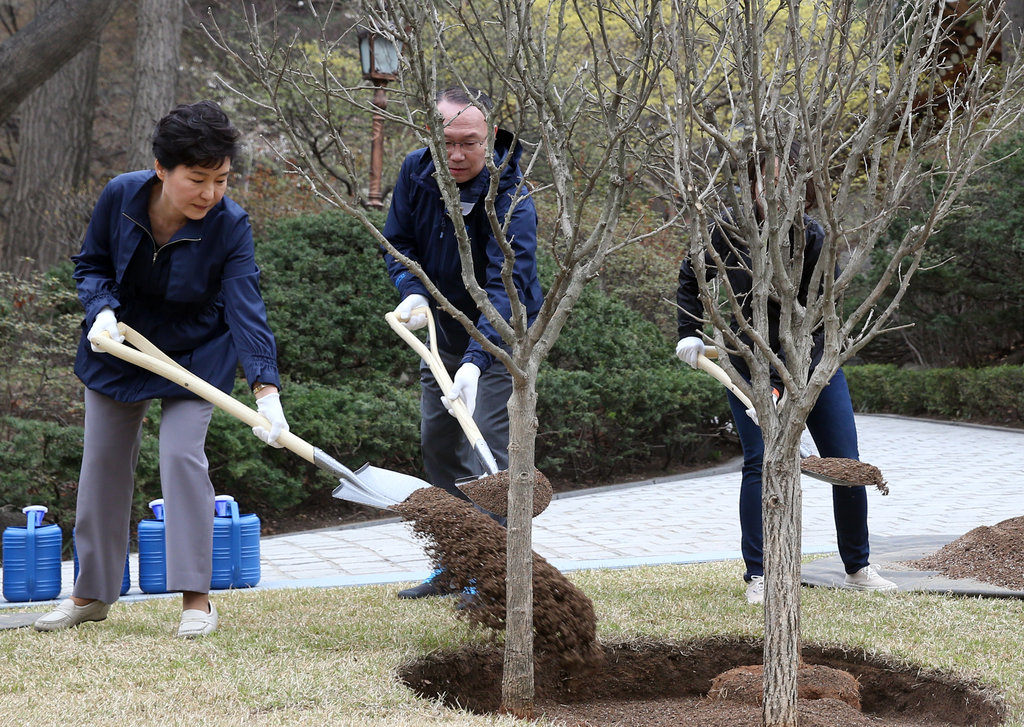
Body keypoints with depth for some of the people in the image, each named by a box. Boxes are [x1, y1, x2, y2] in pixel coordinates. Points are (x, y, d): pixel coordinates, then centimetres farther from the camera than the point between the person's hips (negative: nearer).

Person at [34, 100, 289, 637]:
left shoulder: (230, 226, -26)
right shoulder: (121, 196, -20)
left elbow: (245, 307, -33)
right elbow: (91, 263, -3)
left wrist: (266, 389, -45)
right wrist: (102, 309, -23)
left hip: (193, 355, -3)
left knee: (182, 457, -16)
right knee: (103, 463, 8)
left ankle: (196, 597, -6)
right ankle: (92, 593, 23)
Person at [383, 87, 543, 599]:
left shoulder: (510, 197, -30)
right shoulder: (417, 171, -12)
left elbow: (506, 287, -40)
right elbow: (398, 240, 2)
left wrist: (475, 361, -52)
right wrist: (412, 292, -19)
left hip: (500, 332, -7)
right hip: (443, 326, 7)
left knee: (488, 444, -16)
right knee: (438, 442, 11)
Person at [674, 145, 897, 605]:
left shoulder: (813, 238, -19)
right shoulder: (729, 231, -13)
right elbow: (690, 278, 8)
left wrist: (781, 389, -30)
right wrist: (689, 334, -3)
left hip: (812, 361, 0)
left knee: (845, 463, 0)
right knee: (759, 463, -12)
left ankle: (858, 569, 17)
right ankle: (758, 577, -4)